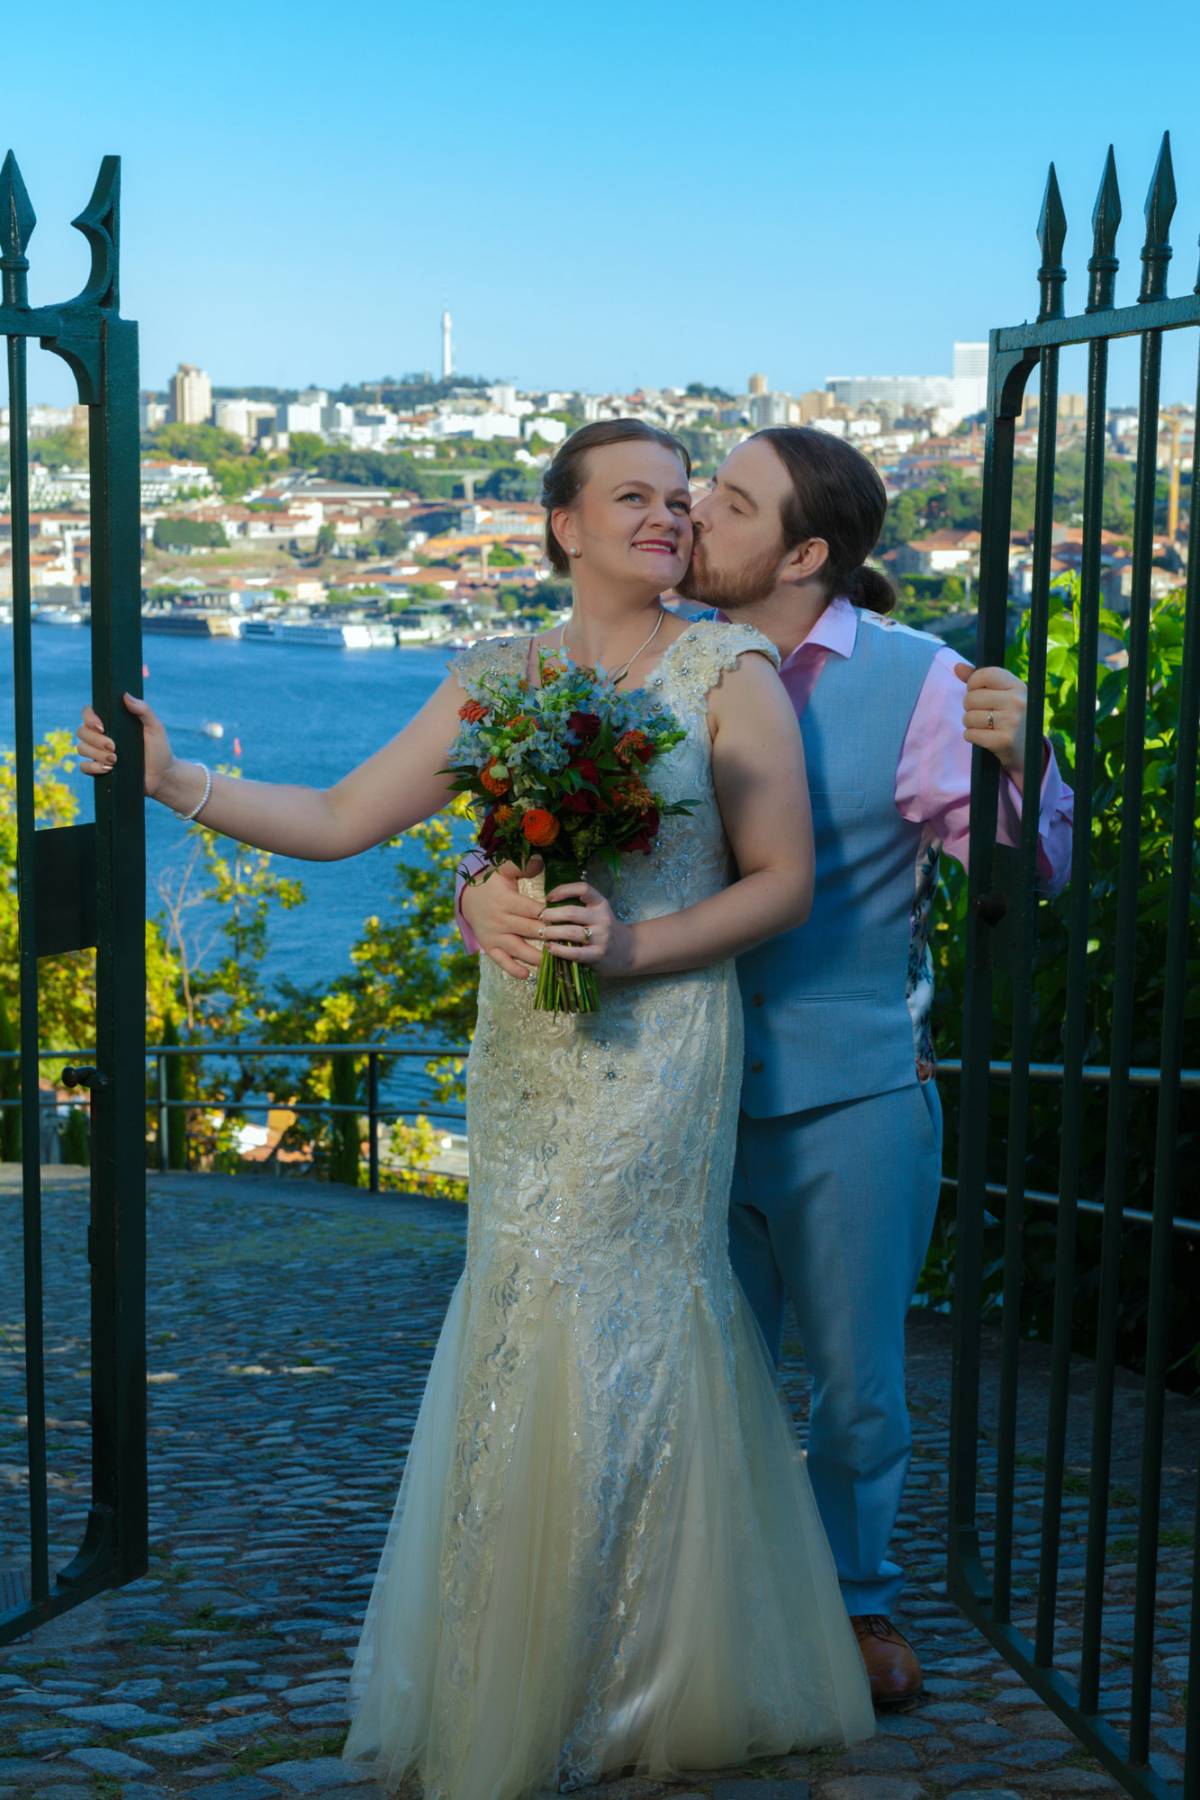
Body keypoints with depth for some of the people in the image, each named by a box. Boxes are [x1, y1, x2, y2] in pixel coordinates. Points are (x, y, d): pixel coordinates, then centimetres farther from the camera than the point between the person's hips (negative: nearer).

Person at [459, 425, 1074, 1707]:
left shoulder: (911, 680, -8)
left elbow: (1032, 868, -11)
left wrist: (1011, 754, -32)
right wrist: (486, 895, -23)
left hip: (853, 1092, -2)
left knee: (858, 1380, 12)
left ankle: (855, 1595, 38)